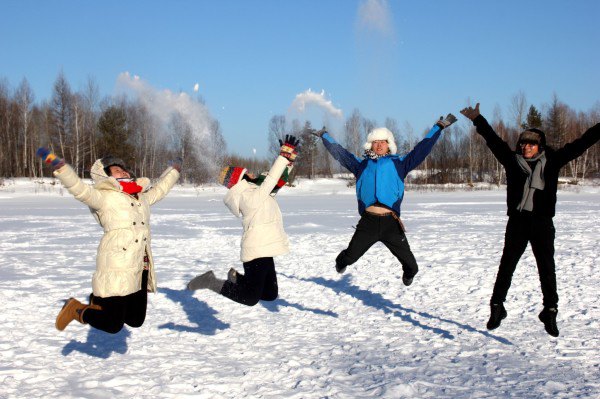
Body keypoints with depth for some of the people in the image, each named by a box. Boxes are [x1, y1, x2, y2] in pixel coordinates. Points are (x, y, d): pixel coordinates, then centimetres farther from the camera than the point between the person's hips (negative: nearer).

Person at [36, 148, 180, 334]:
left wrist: (174, 170, 48)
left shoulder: (142, 197, 18)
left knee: (135, 320, 14)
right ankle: (76, 310, 21)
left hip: (140, 271, 7)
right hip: (116, 269, -7)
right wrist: (59, 165, -32)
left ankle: (100, 301, 37)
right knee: (112, 325, -6)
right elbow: (79, 188, -19)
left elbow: (160, 188, 36)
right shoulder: (104, 197, -4)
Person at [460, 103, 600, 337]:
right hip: (517, 222, 0)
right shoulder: (512, 160, 6)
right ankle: (497, 307, 17)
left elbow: (579, 144, 7)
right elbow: (493, 140, 7)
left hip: (542, 223, 0)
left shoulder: (551, 161, 6)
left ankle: (550, 311, 13)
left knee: (547, 267, 2)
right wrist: (478, 120, 6)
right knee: (506, 265, 5)